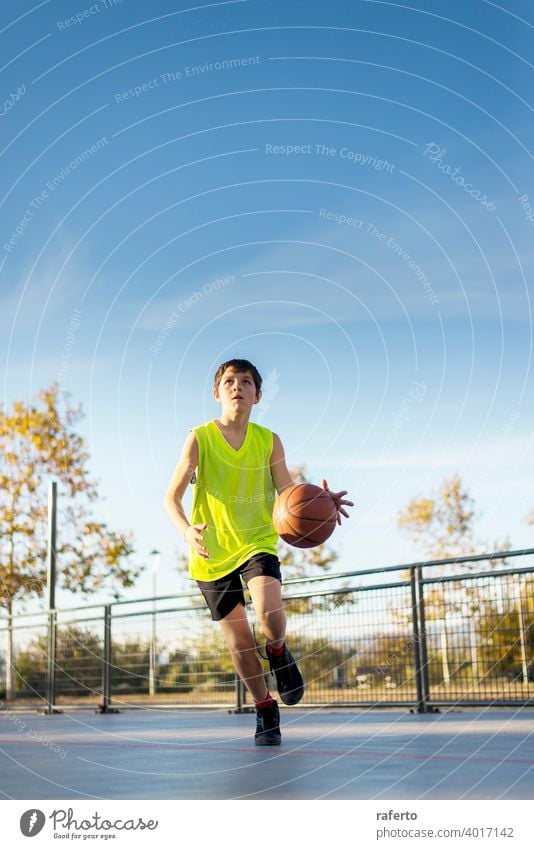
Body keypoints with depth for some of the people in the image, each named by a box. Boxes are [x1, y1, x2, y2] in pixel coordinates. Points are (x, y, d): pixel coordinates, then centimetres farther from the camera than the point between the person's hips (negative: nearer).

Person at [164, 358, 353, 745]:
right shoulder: (200, 438, -7)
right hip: (213, 551, 0)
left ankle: (278, 652, 11)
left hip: (258, 542, 1)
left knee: (269, 612, -26)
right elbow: (172, 497, -9)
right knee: (239, 640, 3)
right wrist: (186, 529, -30)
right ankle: (267, 711, 26)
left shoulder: (269, 441, 0)